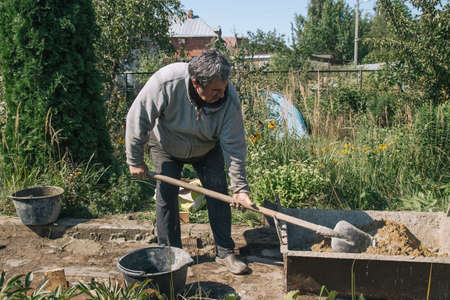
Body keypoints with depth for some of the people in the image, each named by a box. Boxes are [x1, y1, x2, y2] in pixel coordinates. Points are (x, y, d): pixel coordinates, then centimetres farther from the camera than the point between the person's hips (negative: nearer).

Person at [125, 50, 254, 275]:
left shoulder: (229, 99, -31)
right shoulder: (165, 82, -37)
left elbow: (233, 146, -25)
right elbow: (137, 119, -26)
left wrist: (240, 187, -28)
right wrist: (135, 161, -20)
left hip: (207, 150, 1)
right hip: (166, 147, -1)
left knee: (219, 193, -5)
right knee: (166, 196, -5)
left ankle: (225, 252, 8)